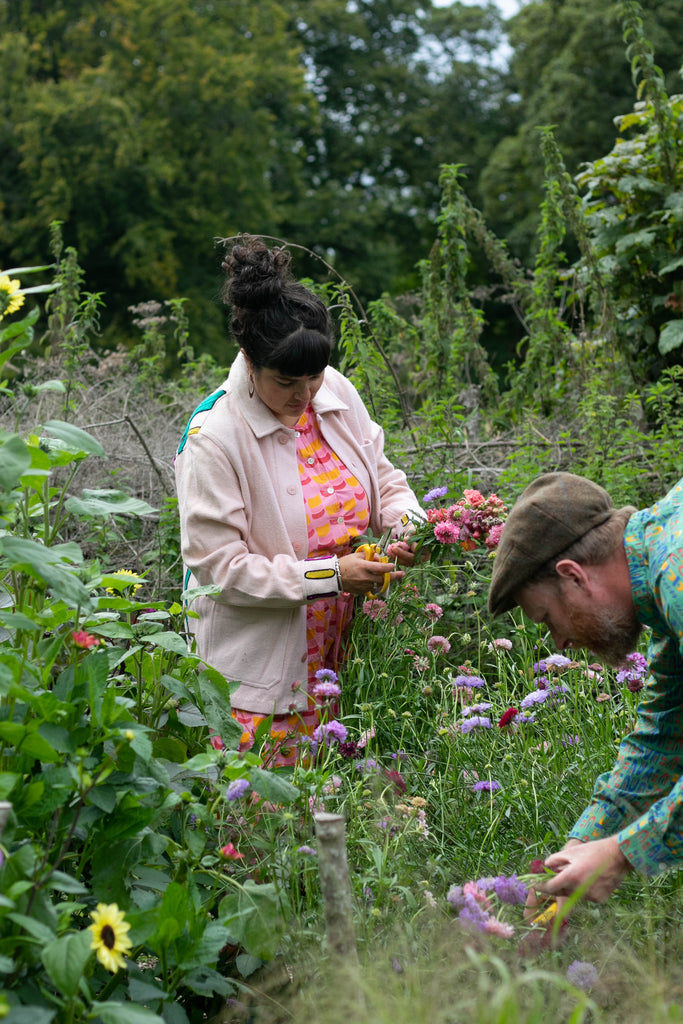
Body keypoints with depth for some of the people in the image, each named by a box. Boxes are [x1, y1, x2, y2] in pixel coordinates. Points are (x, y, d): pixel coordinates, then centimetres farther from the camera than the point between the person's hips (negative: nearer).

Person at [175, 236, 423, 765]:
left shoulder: (337, 391, -1)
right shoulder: (214, 436, -18)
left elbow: (381, 476, 14)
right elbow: (219, 566, -17)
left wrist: (407, 520, -9)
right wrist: (331, 574, -21)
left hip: (338, 653, 5)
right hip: (257, 666, -5)